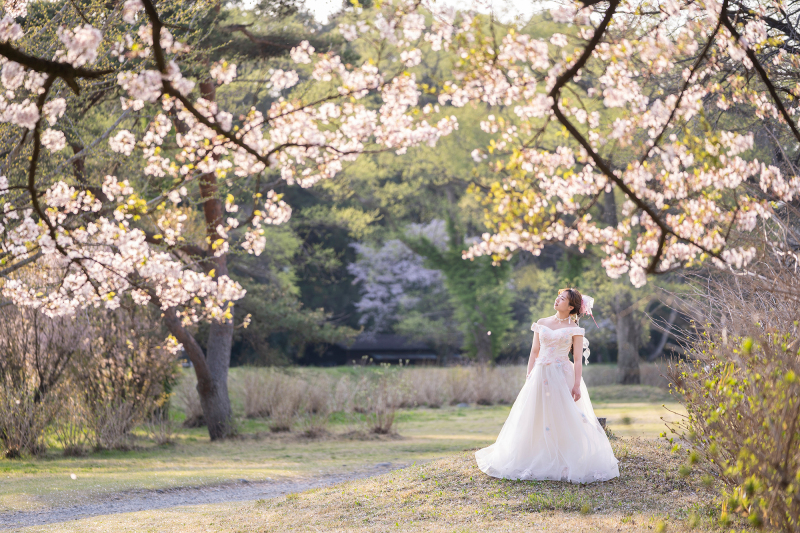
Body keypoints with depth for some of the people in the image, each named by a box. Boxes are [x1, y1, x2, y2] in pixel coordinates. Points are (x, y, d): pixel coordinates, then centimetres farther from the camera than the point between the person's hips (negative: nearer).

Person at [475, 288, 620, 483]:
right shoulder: (542, 324, 11)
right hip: (540, 375, 3)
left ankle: (566, 465, 2)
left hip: (563, 376, -3)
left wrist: (577, 385, -10)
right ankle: (536, 462, 9)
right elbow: (534, 352, 12)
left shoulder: (574, 329, 2)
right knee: (535, 419, 2)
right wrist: (529, 377, 6)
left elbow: (578, 359, -2)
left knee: (564, 420, -4)